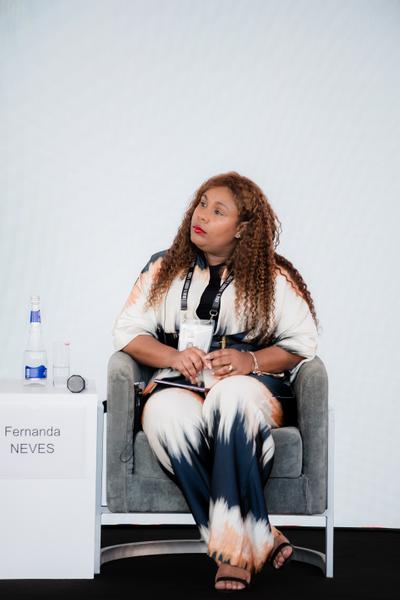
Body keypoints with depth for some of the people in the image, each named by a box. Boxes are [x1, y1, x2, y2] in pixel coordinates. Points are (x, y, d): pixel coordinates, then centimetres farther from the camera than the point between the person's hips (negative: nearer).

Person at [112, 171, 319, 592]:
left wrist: (250, 360, -13)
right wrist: (173, 356, -9)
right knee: (165, 413, -37)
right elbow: (127, 331, 12)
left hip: (253, 384, -2)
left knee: (231, 396, -40)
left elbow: (303, 342, 5)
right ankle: (257, 540, -33)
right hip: (181, 384, 2)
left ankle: (233, 546, -37)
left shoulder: (273, 277, 11)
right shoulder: (164, 268, 18)